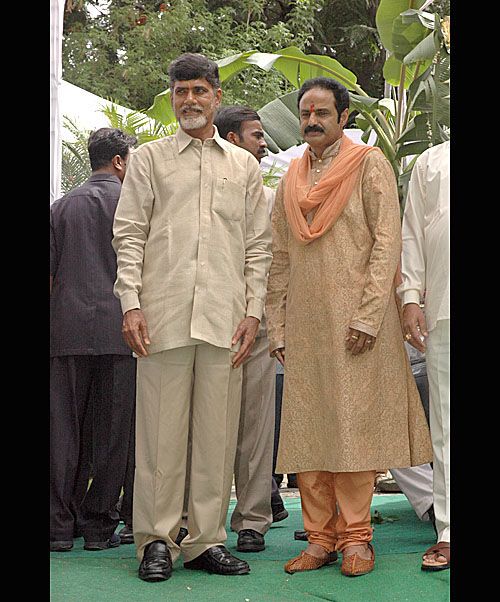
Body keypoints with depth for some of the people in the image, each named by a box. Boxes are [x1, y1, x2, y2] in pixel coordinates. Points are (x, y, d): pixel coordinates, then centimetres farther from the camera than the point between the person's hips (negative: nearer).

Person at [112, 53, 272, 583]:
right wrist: (131, 303, -5)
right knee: (161, 430, -2)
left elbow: (258, 245, 14)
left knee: (217, 433, 2)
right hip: (164, 315, -1)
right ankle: (157, 540, 7)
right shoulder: (149, 159, 13)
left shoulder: (244, 166, 17)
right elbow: (129, 236, 6)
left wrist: (253, 311, 4)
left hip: (225, 319, 2)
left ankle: (206, 540, 11)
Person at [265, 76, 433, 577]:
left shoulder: (369, 164, 3)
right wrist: (276, 326, 9)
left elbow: (386, 242, -5)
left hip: (355, 322, -5)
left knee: (355, 424, -6)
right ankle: (320, 538, 7)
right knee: (306, 428, 1)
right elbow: (279, 258, 17)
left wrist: (369, 314, -15)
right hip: (304, 325, 5)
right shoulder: (291, 179, 18)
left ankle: (356, 537, 2)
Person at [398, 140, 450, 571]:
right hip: (440, 310, 2)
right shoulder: (430, 162, 18)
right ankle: (448, 534, 6)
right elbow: (412, 233, 14)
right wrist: (411, 298, 4)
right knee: (445, 427, 2)